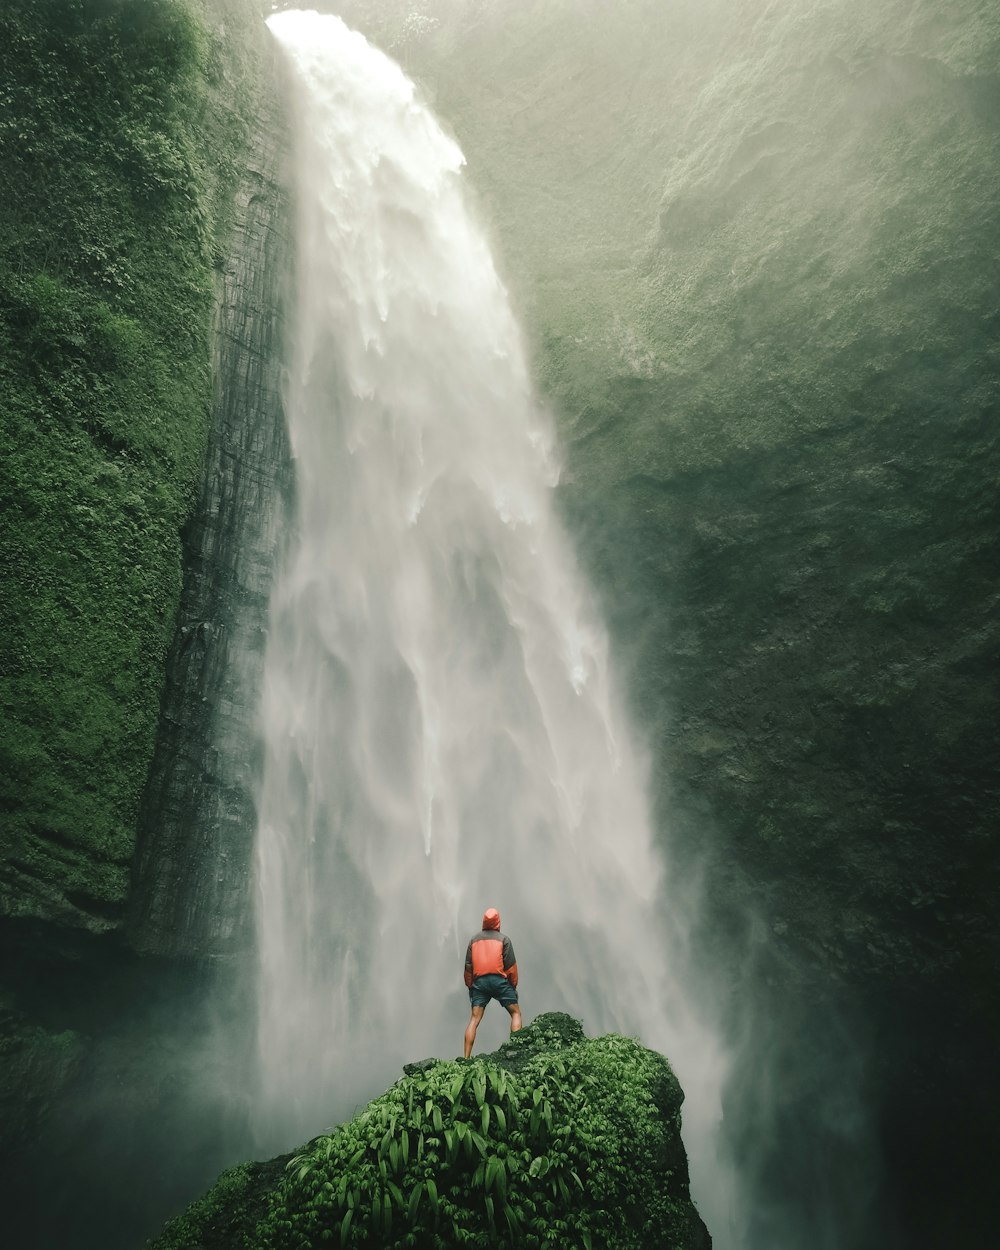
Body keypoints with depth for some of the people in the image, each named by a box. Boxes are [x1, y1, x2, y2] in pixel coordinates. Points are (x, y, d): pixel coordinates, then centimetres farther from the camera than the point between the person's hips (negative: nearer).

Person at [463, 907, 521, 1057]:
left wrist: (470, 986, 17)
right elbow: (510, 965, 0)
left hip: (479, 981, 3)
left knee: (474, 1020, 3)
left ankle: (466, 1057, -5)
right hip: (499, 980, -3)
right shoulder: (503, 938, 5)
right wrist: (514, 984, 9)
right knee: (515, 1013, 9)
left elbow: (468, 965, 11)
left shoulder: (474, 939, 13)